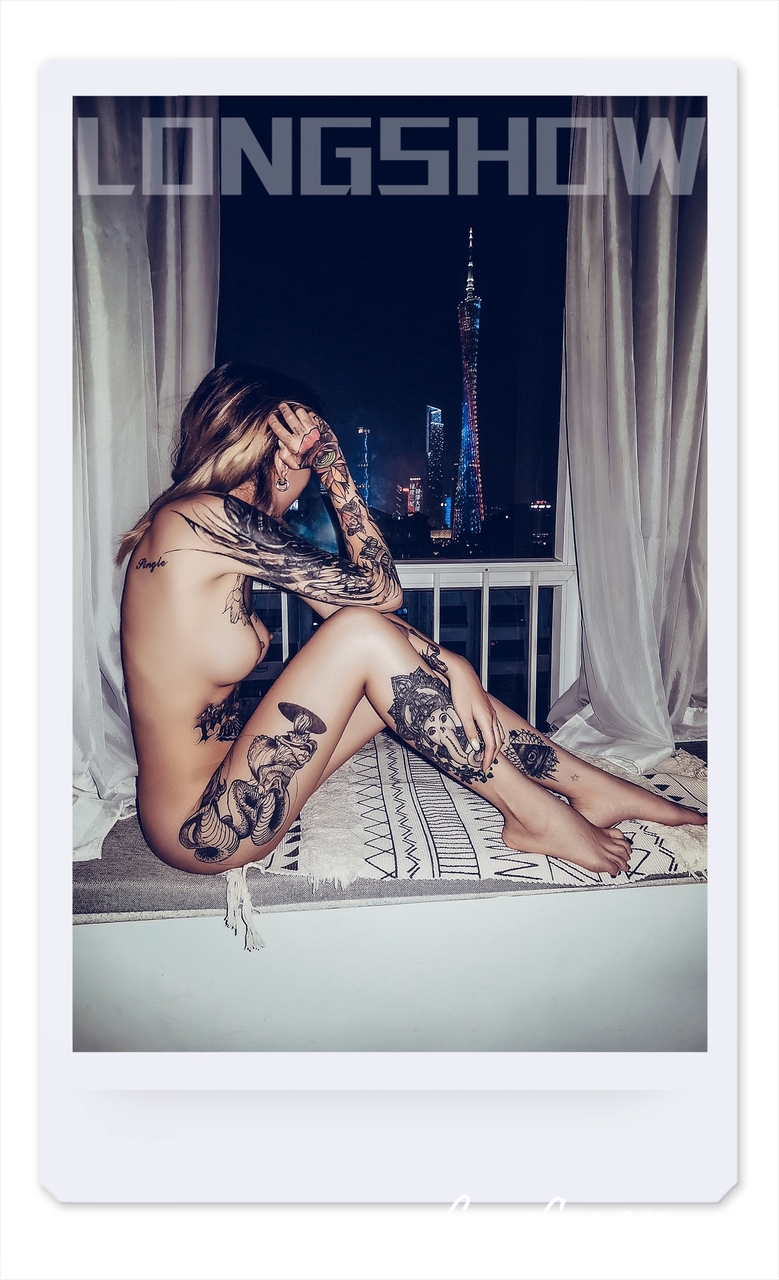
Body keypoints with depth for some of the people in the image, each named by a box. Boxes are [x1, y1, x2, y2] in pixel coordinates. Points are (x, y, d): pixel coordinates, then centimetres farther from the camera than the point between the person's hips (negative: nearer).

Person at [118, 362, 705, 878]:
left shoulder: (206, 520, 9)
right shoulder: (211, 517, -20)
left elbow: (346, 602, 3)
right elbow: (380, 588, -16)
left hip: (225, 771, 9)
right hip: (202, 828, -9)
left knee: (410, 657, 1)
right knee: (364, 635, -19)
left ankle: (595, 788, 7)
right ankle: (531, 814, -7)